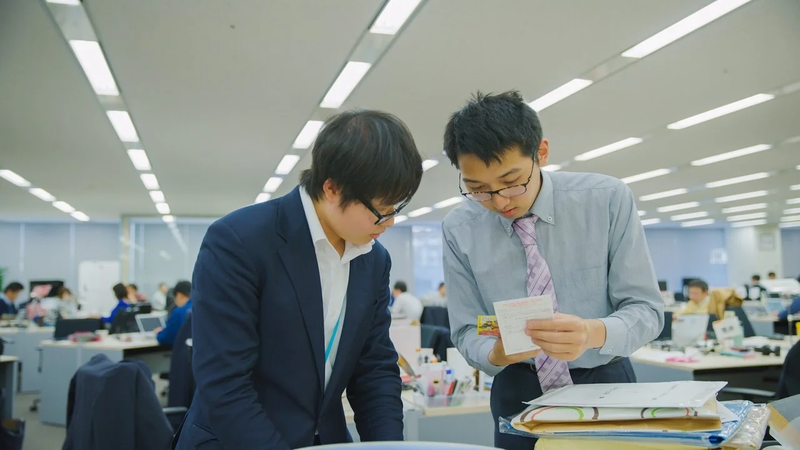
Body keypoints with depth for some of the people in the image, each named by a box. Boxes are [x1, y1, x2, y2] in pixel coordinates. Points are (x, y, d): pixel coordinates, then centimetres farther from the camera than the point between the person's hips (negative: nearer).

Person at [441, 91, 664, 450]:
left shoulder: (608, 199, -10)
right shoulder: (458, 231, -6)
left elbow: (646, 309, -8)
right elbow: (468, 333, -1)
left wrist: (592, 333, -29)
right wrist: (496, 353, -24)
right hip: (518, 394, 1)